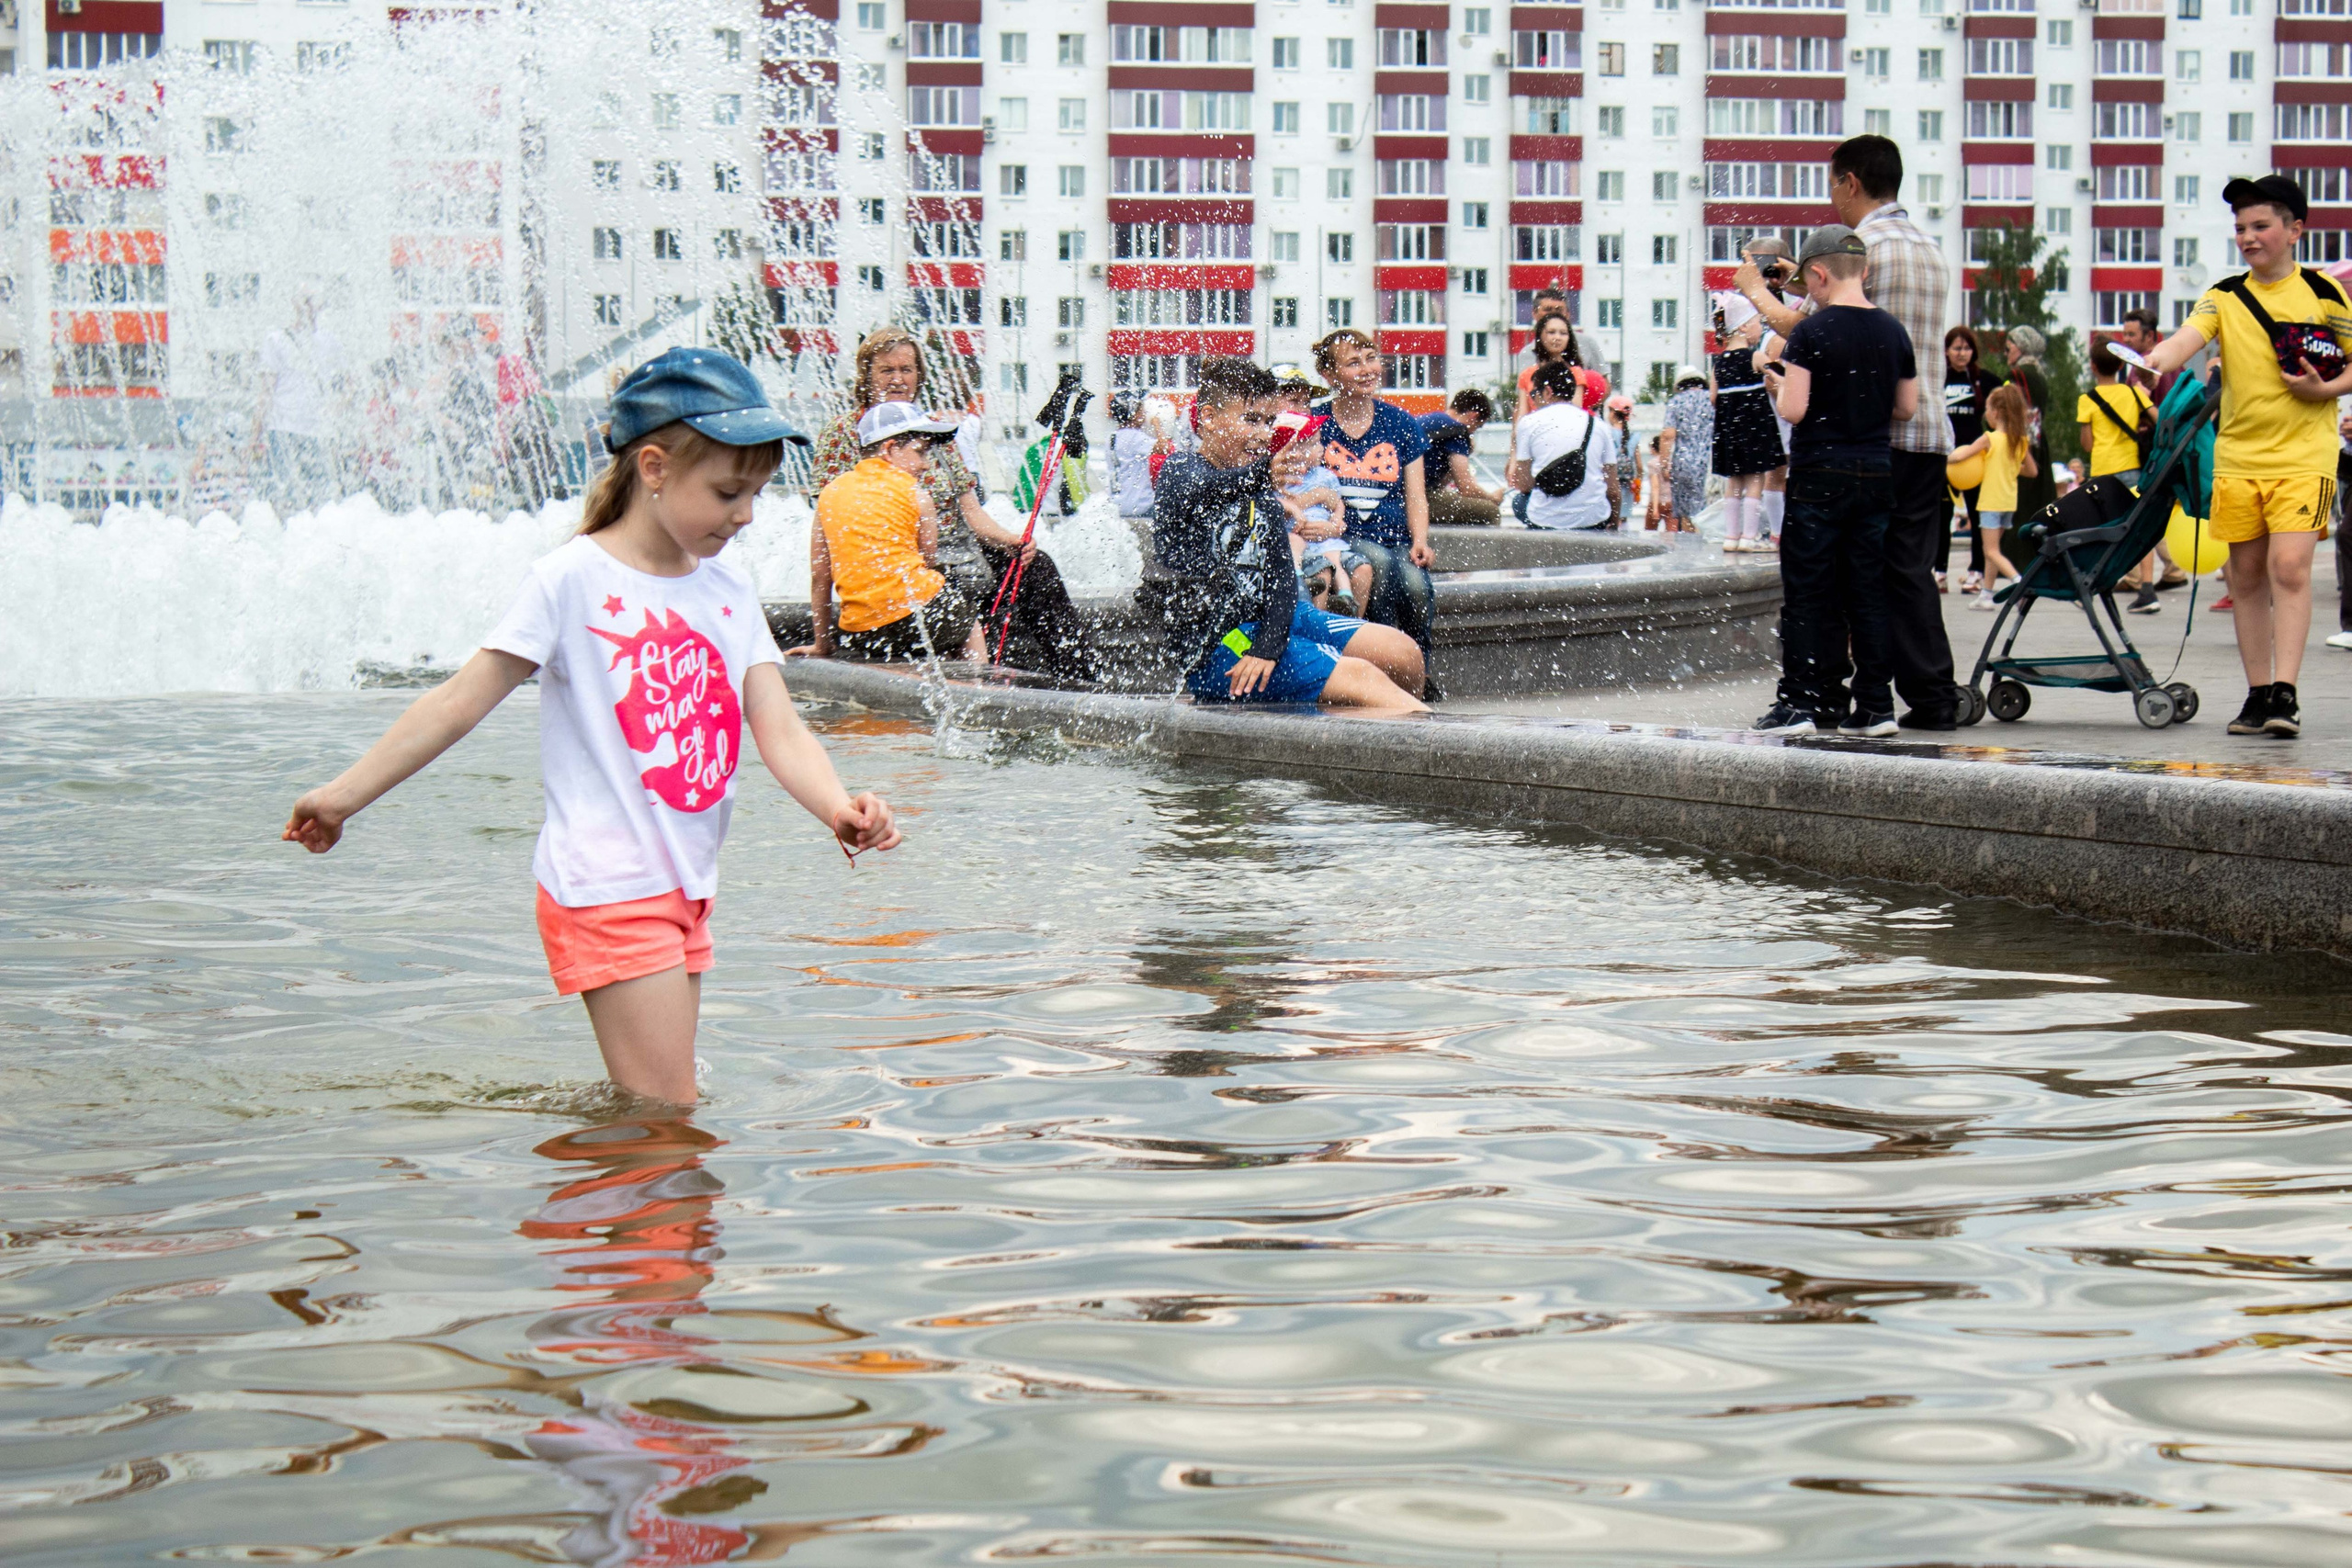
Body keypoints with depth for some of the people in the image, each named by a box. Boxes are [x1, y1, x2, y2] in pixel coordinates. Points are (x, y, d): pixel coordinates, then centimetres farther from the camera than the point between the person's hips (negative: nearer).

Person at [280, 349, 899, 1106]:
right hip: (607, 893, -7)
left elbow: (780, 732, 0)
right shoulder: (573, 580, -10)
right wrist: (345, 793, -10)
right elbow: (462, 700, -9)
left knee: (668, 1114, 12)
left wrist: (839, 807, -20)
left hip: (687, 892, 7)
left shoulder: (731, 593, 8)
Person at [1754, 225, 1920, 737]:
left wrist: (1777, 385, 4)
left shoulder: (1810, 333, -11)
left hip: (1819, 472, -5)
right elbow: (1906, 408, 10)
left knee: (1807, 592, 1)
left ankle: (1800, 702, 0)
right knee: (1869, 590, 8)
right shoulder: (1893, 332, 5)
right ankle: (1874, 705, 7)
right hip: (1875, 473, 5)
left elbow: (1793, 410, -17)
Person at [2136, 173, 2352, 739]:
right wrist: (2155, 361, -34)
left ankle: (2285, 692, -16)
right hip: (2237, 457, 3)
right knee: (2247, 575, 6)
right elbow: (2188, 337, -13)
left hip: (2304, 457, -3)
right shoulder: (2225, 298, 6)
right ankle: (2258, 694, 14)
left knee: (2289, 566, -16)